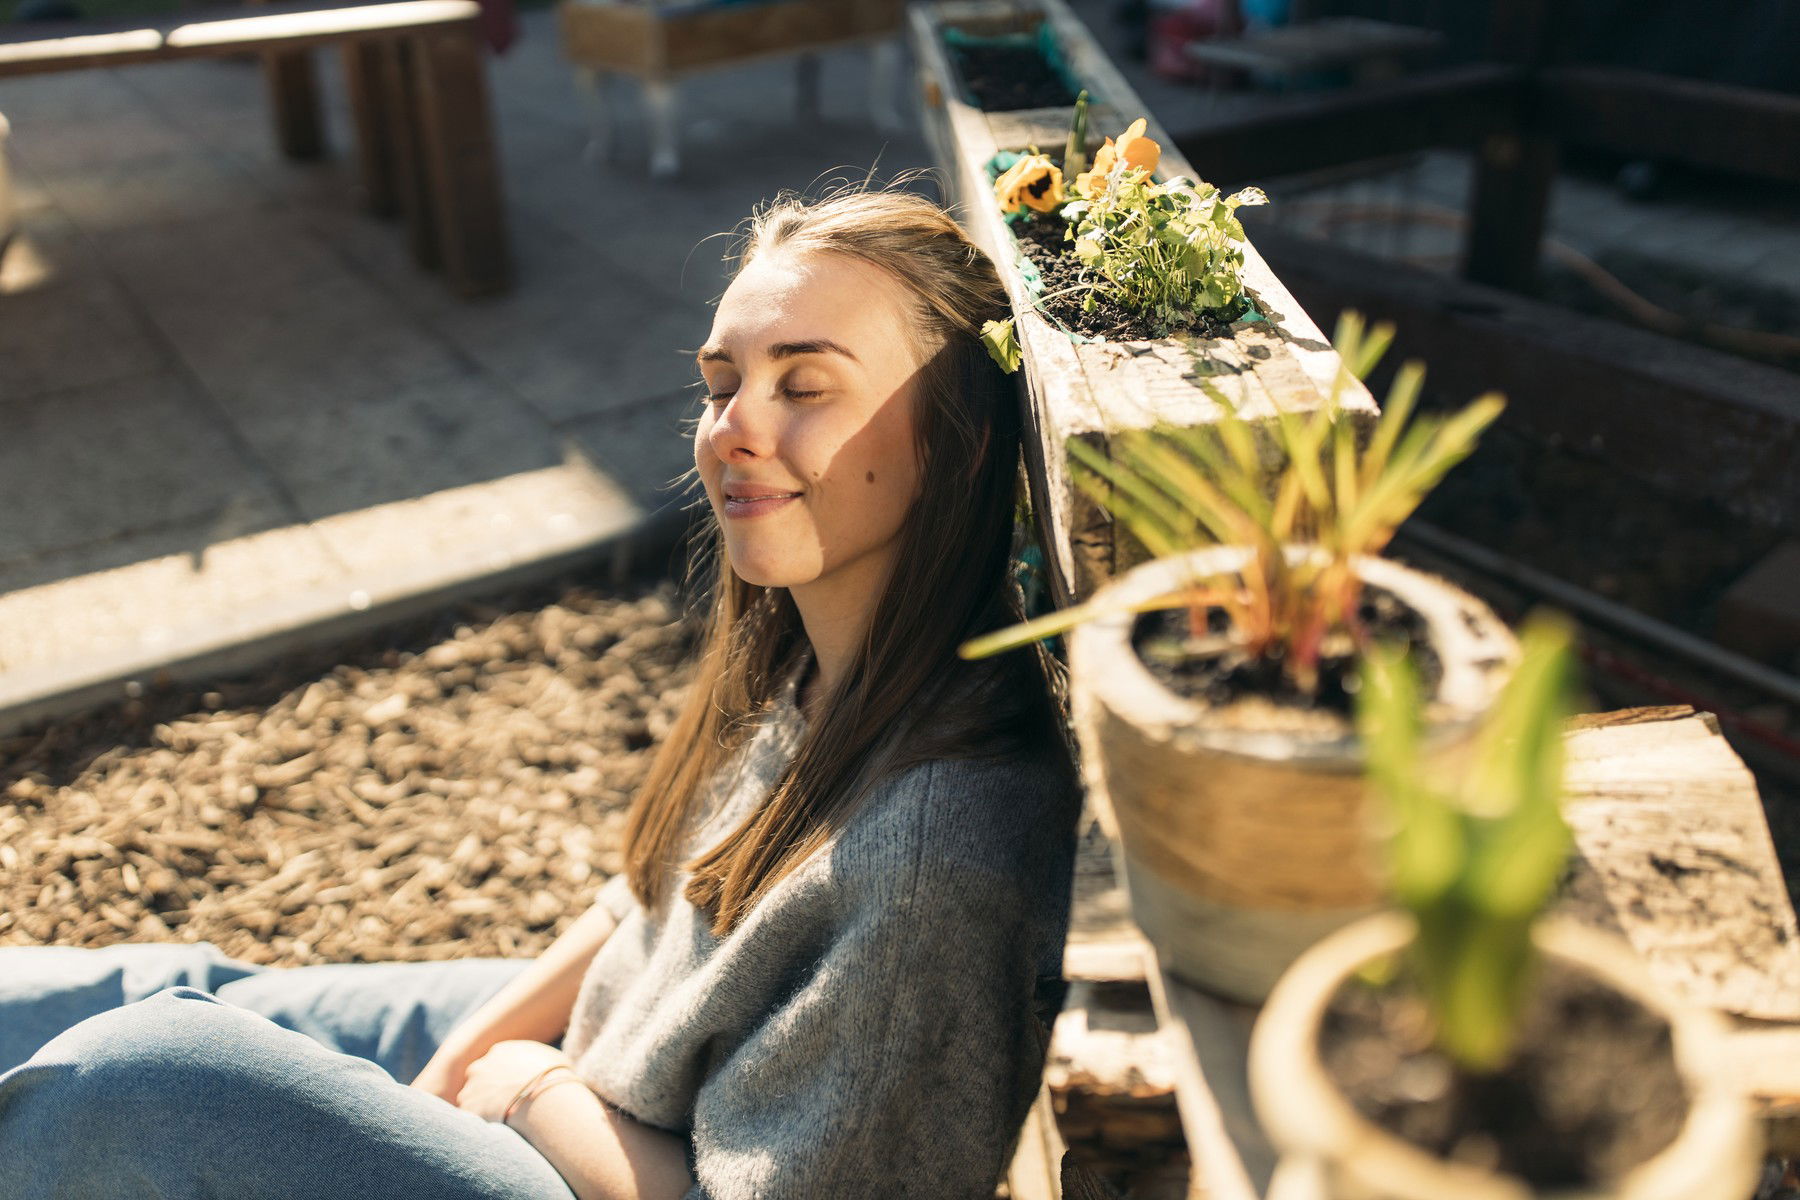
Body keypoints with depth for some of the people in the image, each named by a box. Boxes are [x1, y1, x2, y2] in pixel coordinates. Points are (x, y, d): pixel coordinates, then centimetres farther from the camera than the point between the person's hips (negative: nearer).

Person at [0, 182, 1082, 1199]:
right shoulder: (799, 661, -7)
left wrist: (526, 1089, -11)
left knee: (120, 1080, -13)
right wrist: (458, 1059, -1)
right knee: (174, 992, 9)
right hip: (598, 1041, 8)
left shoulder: (939, 847, -35)